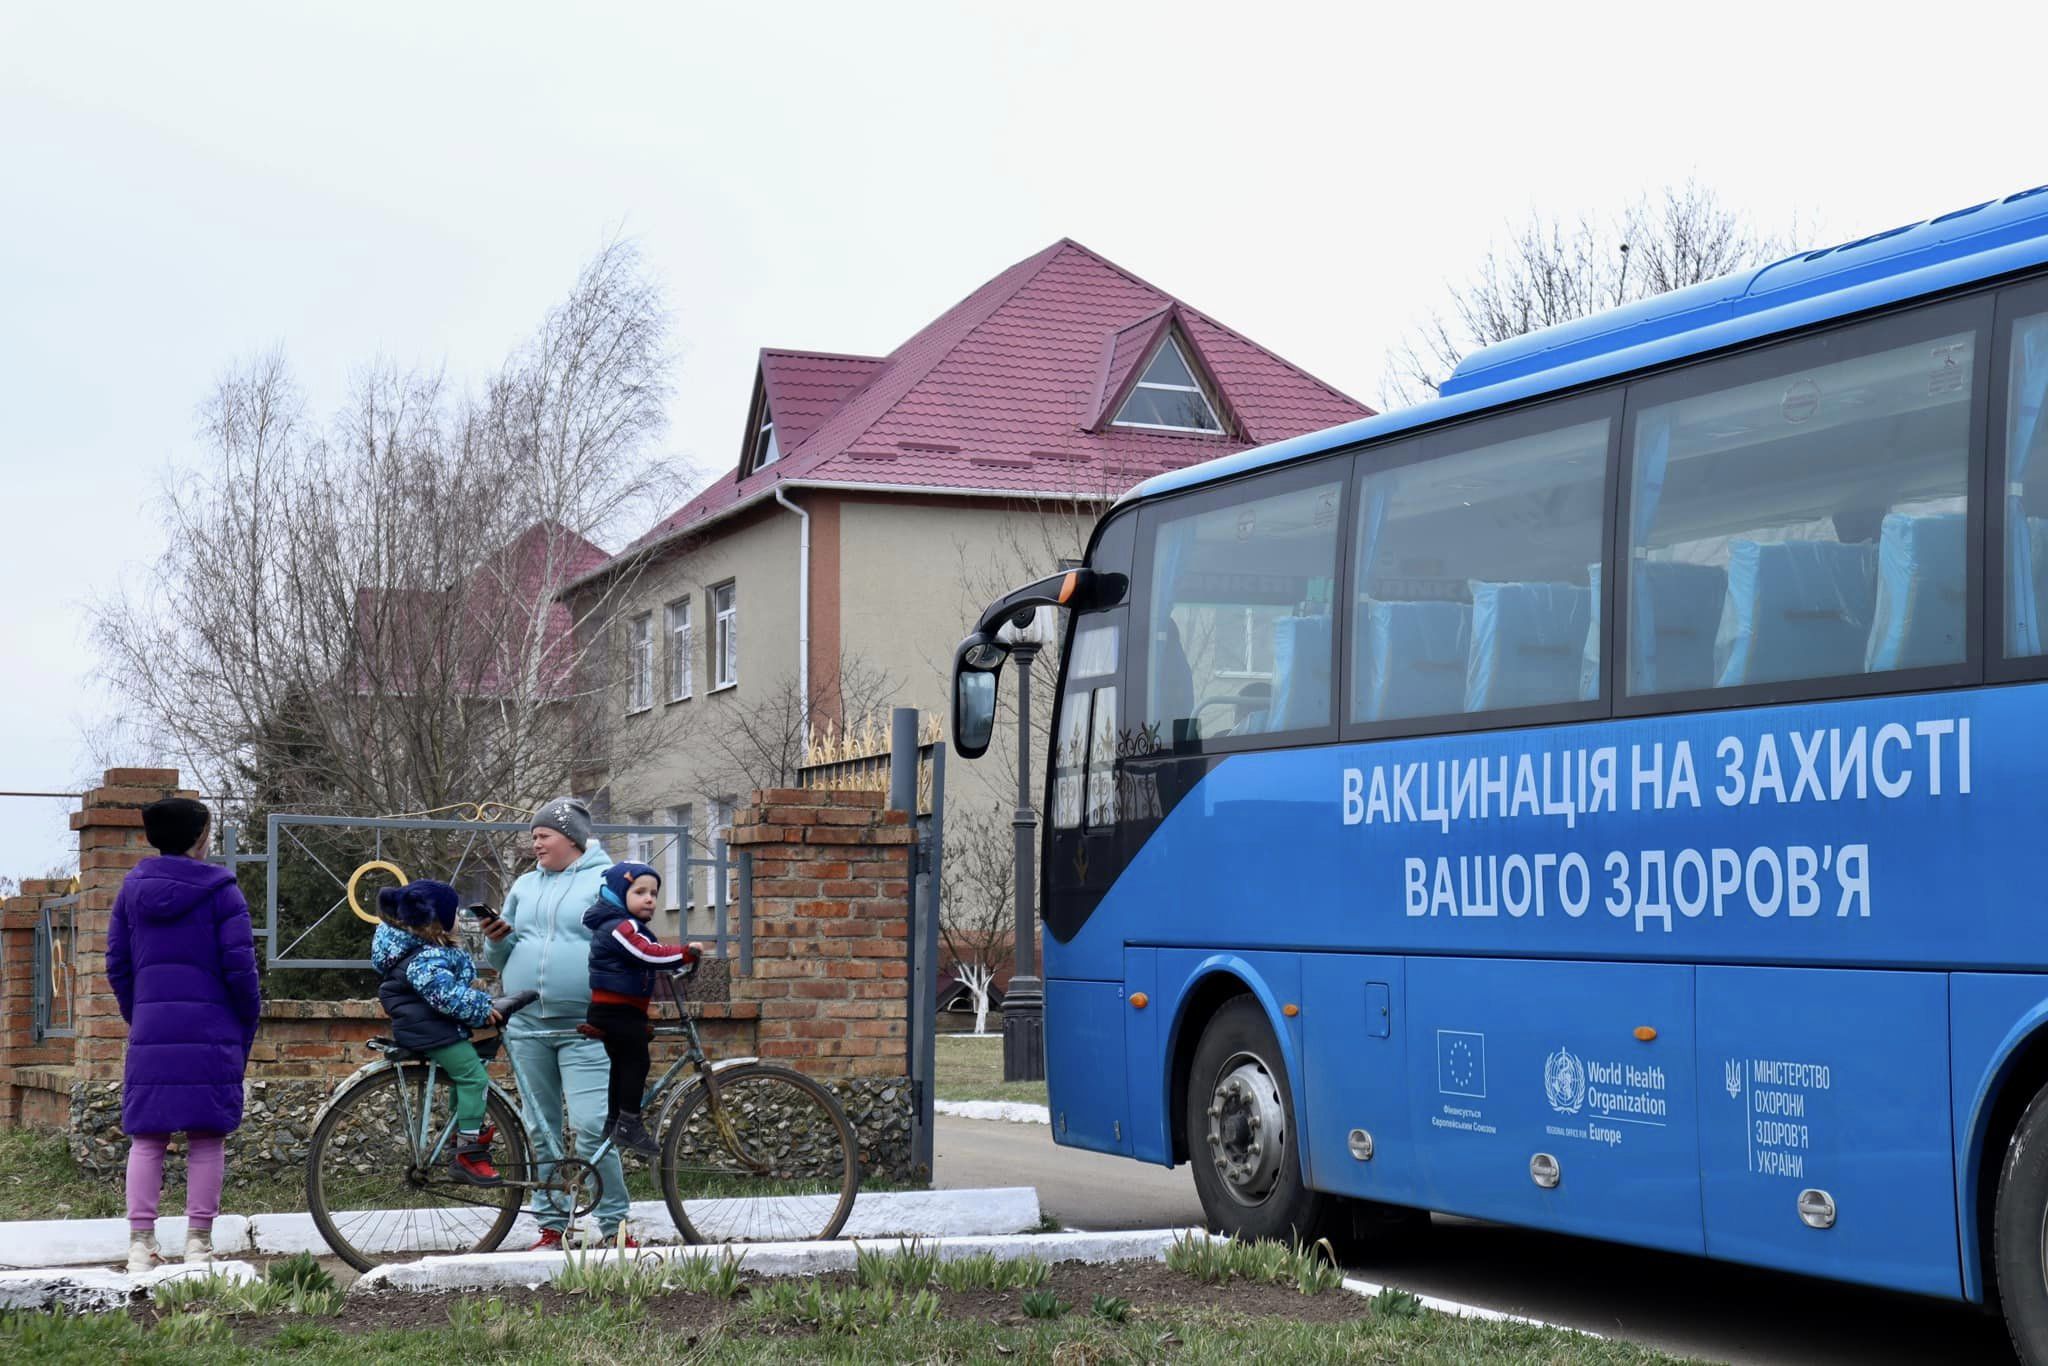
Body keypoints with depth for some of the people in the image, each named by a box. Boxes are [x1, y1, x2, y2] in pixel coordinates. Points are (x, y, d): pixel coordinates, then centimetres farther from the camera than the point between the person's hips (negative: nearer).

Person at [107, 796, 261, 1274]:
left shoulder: (132, 889, 8)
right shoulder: (219, 890, -4)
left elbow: (117, 965, 11)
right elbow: (239, 966, -7)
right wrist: (248, 1024, 6)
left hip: (150, 1030, 3)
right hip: (211, 1030, -3)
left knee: (146, 1138, 6)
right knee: (206, 1138, 3)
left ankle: (141, 1244, 2)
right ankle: (198, 1242, 4)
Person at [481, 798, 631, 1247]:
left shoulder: (606, 882, 2)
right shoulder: (525, 885, 17)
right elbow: (503, 960, 22)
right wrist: (497, 940, 0)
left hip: (585, 1029, -5)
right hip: (526, 1028, 6)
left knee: (592, 1129, -14)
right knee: (540, 1132, 8)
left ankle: (615, 1225, -4)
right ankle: (553, 1226, 16)